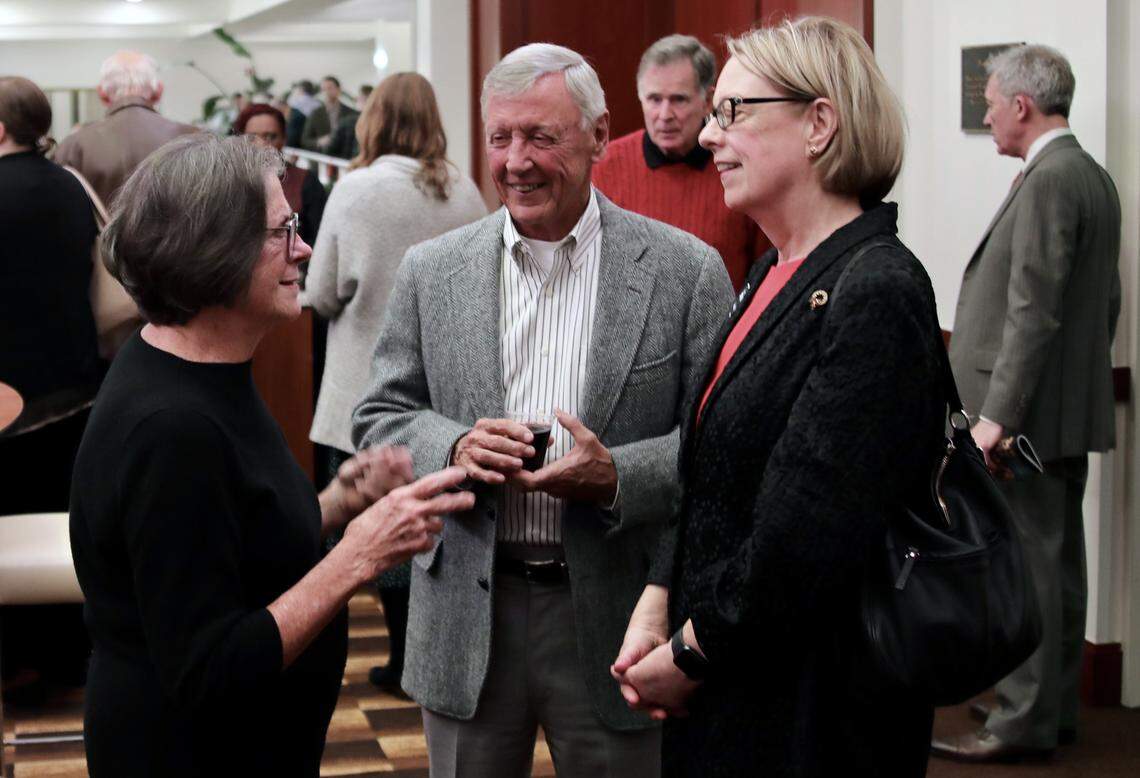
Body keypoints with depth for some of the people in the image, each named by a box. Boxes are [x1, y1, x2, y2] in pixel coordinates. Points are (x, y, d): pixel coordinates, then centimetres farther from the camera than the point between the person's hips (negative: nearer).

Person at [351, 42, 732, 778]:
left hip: (616, 621, -2)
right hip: (466, 619, 2)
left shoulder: (685, 270, -4)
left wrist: (618, 476, -21)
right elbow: (380, 418, 7)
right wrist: (454, 448, -14)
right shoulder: (430, 270, 4)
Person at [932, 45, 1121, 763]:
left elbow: (1034, 311, -22)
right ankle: (1055, 704, 24)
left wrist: (998, 414, -22)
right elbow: (1106, 302, 17)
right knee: (1058, 562, 15)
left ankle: (1024, 723, 1)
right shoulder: (1094, 177, 13)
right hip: (1071, 409, 10)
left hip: (1030, 414, -10)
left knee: (1027, 565, -5)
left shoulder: (1049, 180, -17)